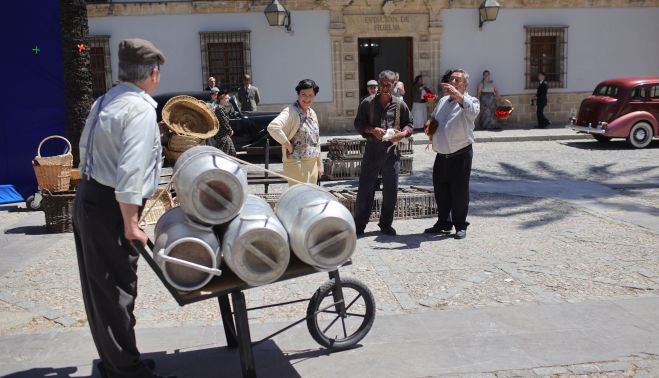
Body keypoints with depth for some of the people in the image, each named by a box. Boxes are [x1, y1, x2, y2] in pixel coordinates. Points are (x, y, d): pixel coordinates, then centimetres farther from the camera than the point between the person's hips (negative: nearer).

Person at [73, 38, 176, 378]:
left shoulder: (105, 101, 12)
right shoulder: (140, 109, -18)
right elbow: (129, 172, -25)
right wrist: (130, 223, -20)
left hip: (88, 197, 10)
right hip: (109, 207, -10)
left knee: (100, 286, 17)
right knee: (116, 288, 1)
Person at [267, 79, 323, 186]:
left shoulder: (312, 113, 13)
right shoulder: (291, 112, -13)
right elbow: (273, 127, -31)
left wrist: (319, 164, 20)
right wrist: (288, 145, -22)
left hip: (312, 163, 8)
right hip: (296, 163, -8)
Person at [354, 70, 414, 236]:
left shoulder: (400, 105, 7)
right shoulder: (367, 103, 2)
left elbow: (409, 124, 13)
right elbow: (358, 123, 3)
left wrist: (402, 133, -9)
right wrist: (372, 130, -15)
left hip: (392, 151, 2)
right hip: (372, 149, -2)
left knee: (391, 190, 7)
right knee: (365, 188, -1)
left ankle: (386, 224, 22)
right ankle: (359, 224, 9)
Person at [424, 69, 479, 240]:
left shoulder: (470, 101, -3)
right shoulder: (443, 101, 16)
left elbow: (473, 112, -27)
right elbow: (433, 119, 28)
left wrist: (457, 94, -36)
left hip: (460, 155, -6)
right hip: (441, 155, 6)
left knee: (459, 192, 0)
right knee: (440, 191, 12)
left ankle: (460, 226, 13)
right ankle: (443, 223, 27)